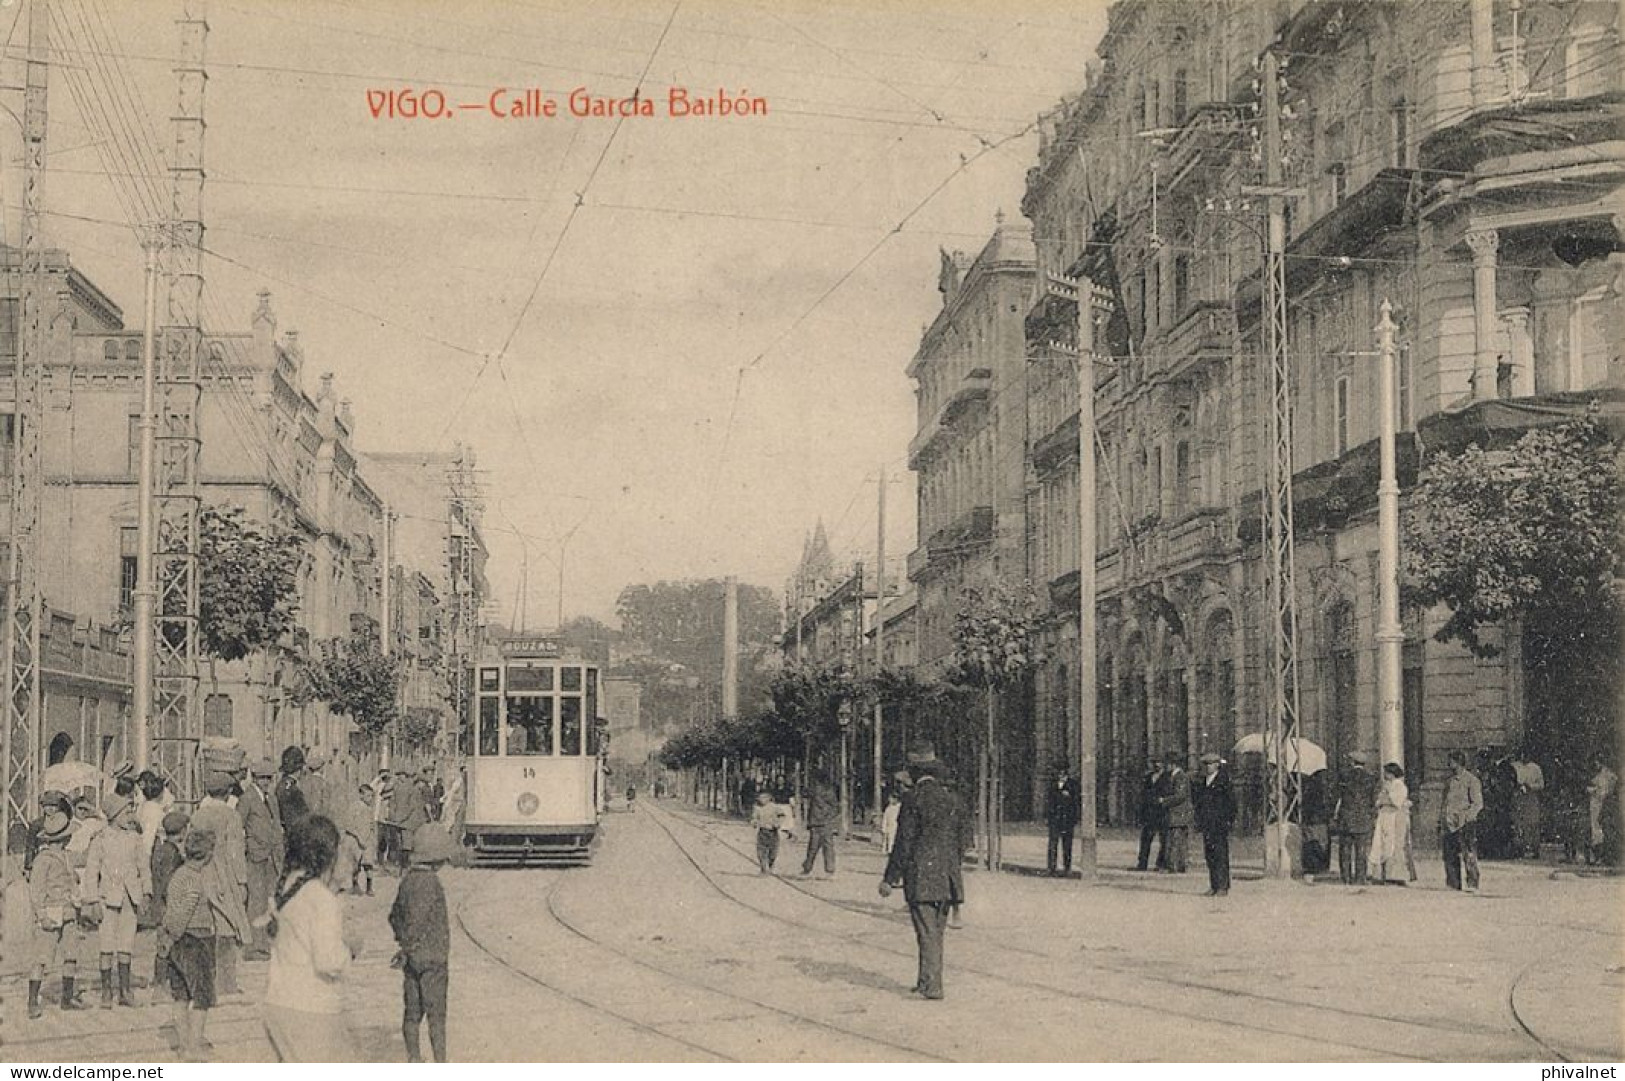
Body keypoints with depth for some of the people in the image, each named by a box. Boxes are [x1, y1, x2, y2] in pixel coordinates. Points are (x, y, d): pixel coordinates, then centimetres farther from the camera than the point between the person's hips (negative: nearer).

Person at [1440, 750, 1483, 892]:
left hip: (1465, 825, -7)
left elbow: (1478, 804, -9)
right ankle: (1453, 885, 12)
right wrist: (1441, 821, 15)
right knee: (1450, 857, 6)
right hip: (1448, 825, 7)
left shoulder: (1471, 780, -3)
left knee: (1469, 856, -9)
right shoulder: (1449, 781, 19)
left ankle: (1473, 886, -8)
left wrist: (1465, 817, -19)